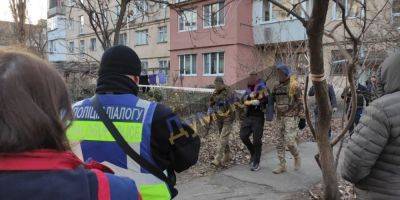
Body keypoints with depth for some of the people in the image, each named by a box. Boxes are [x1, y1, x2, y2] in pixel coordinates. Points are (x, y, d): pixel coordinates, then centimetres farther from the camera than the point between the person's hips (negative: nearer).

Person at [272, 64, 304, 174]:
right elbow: (273, 99, 21)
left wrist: (302, 117, -10)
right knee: (280, 142, 7)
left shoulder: (294, 86, -8)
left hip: (291, 117, -6)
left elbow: (300, 102, -8)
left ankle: (297, 157, 18)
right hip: (280, 117, 7)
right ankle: (282, 165, 17)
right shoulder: (277, 87, 10)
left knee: (289, 140, -12)